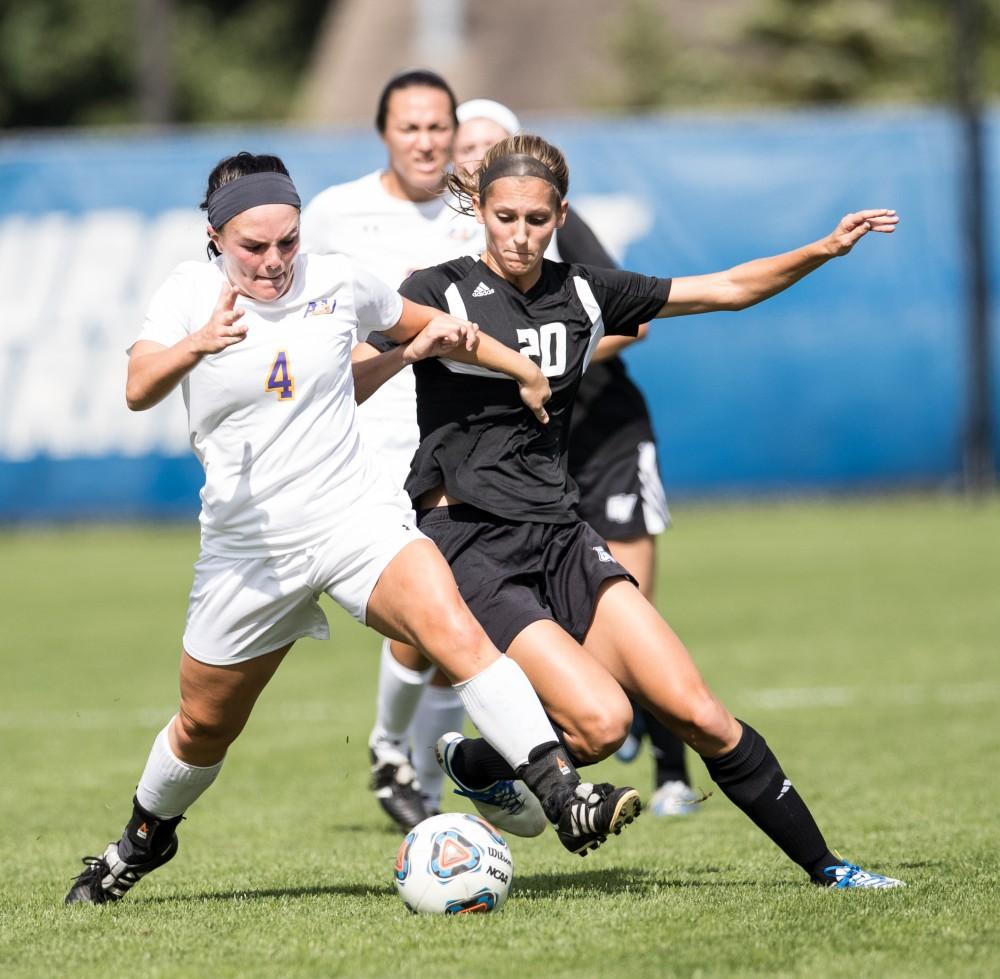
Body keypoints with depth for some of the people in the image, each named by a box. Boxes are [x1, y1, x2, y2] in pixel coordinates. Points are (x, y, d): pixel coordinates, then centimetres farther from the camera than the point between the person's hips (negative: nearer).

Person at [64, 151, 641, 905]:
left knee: (456, 632, -26)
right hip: (248, 545, 0)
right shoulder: (191, 293, -6)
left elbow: (428, 324, 20)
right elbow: (138, 390, -24)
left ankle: (562, 795, -33)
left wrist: (529, 374, 21)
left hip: (356, 514, 0)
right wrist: (196, 346, -45)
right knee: (205, 728, 15)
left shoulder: (334, 283, 0)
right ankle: (145, 838, 44)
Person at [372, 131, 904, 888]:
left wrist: (826, 250, 5)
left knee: (697, 713, -5)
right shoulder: (438, 292, -5)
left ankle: (825, 867, 8)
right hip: (471, 548, -5)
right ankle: (470, 763, 6)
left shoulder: (583, 293, 10)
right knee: (601, 720, -23)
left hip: (561, 539, 5)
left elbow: (730, 288, 16)